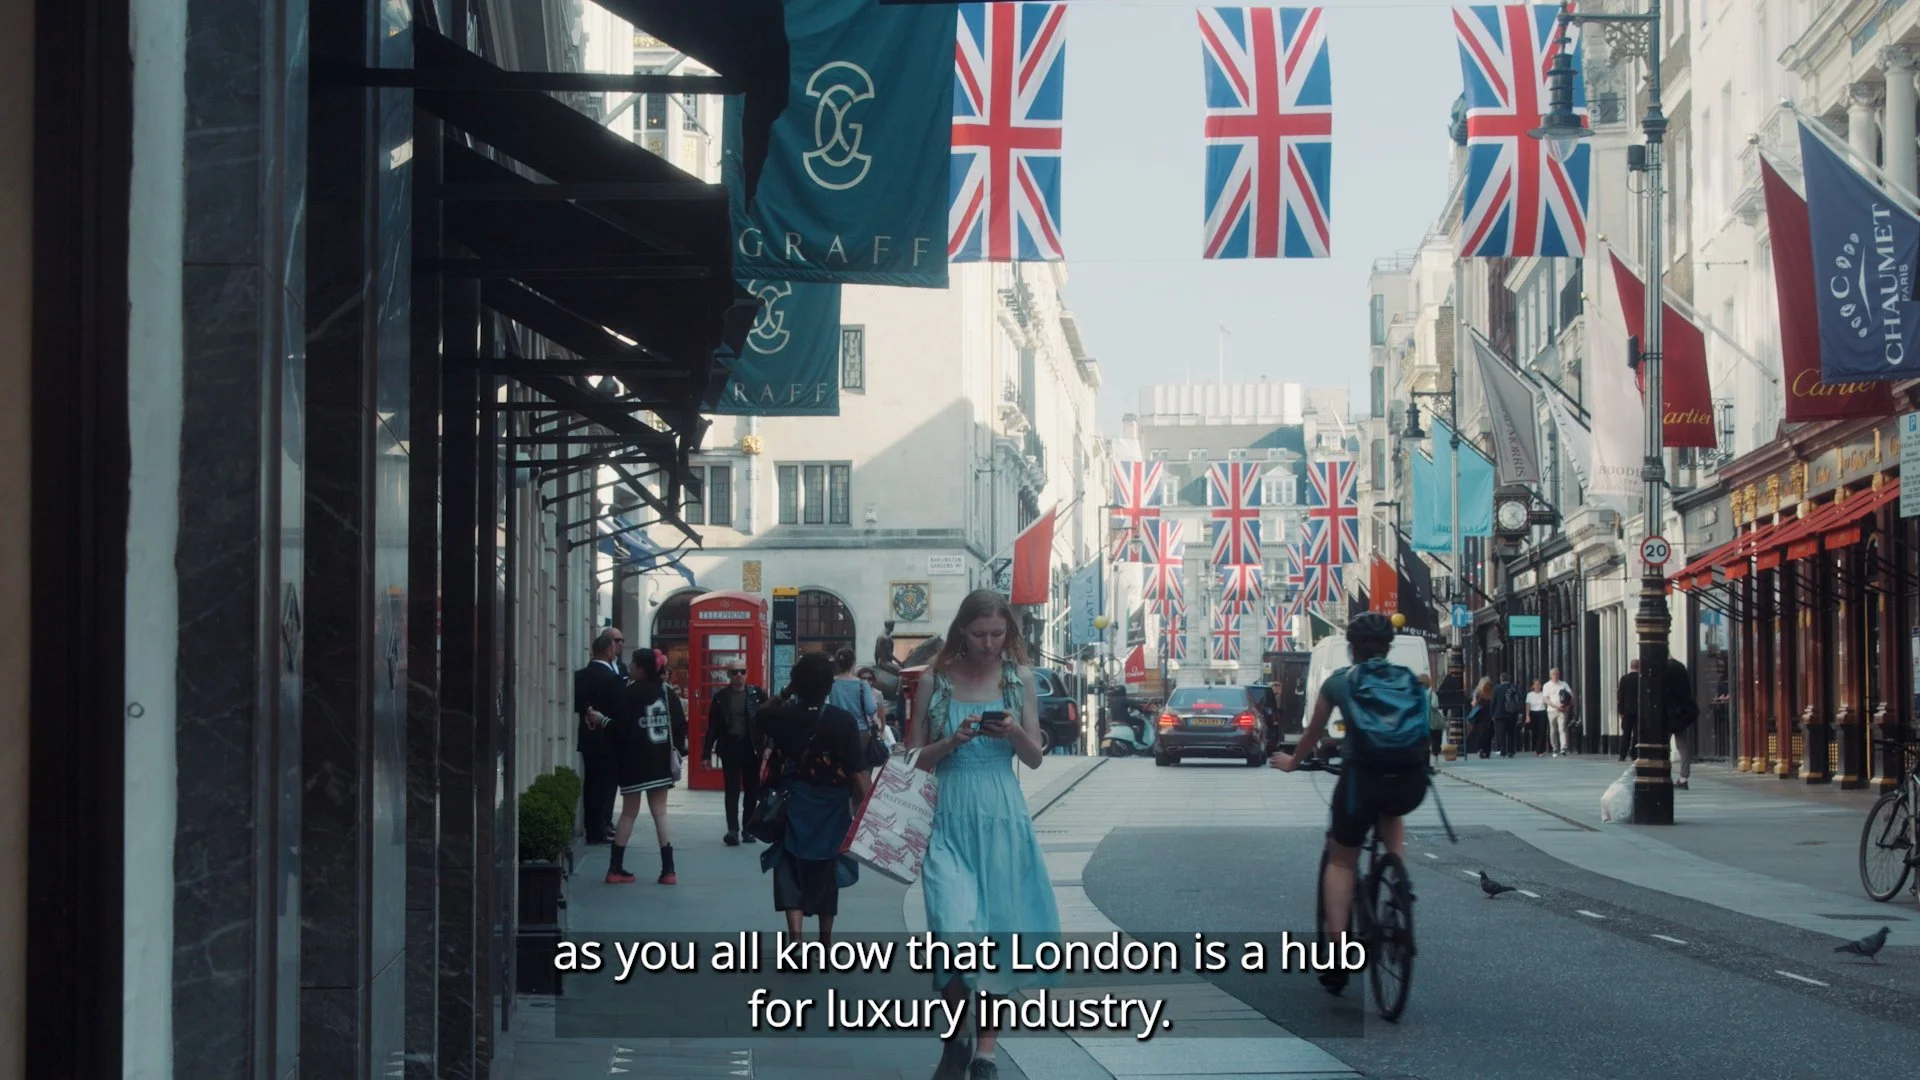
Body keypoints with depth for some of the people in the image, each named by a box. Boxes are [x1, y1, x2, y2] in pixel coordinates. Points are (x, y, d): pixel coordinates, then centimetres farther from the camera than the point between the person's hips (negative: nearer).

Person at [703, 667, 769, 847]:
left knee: (751, 788, 6)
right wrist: (707, 751, -2)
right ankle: (733, 829, -2)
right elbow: (712, 725, 1)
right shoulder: (720, 696, 0)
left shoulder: (757, 694, -1)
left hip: (751, 746, 0)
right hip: (729, 746, 0)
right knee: (732, 789, -1)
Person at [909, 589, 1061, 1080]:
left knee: (997, 928, 4)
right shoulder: (934, 682, 1)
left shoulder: (1019, 679, 5)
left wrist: (1014, 733, -13)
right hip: (950, 817, -2)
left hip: (1002, 817, 2)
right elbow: (915, 759, 4)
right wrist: (953, 740, -14)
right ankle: (956, 1035, 7)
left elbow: (1035, 759, 8)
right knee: (958, 930, -15)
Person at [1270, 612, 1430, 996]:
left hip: (1363, 777, -2)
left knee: (1341, 861, 17)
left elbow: (1313, 733, 27)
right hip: (1412, 783, 2)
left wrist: (1292, 762, 46)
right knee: (1392, 813, 37)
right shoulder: (1413, 682, 18)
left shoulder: (1338, 682, 13)